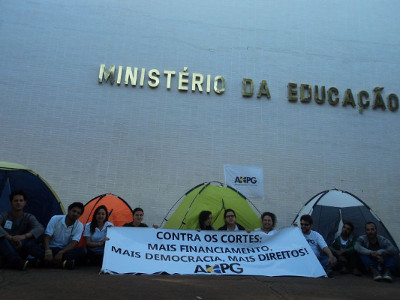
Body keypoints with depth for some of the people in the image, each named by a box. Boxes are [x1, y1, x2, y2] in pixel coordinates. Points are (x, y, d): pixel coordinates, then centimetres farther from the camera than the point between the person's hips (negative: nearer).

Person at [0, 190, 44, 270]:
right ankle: (18, 262, -43)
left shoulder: (28, 217, -2)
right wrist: (10, 238, -42)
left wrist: (24, 236, -42)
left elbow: (40, 228, -24)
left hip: (20, 251, 0)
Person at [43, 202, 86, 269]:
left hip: (66, 250, 1)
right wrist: (48, 252, -33)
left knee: (82, 250, -29)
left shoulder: (79, 226, -5)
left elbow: (74, 243, -15)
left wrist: (61, 252, -32)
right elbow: (47, 237, -14)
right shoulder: (55, 219, -8)